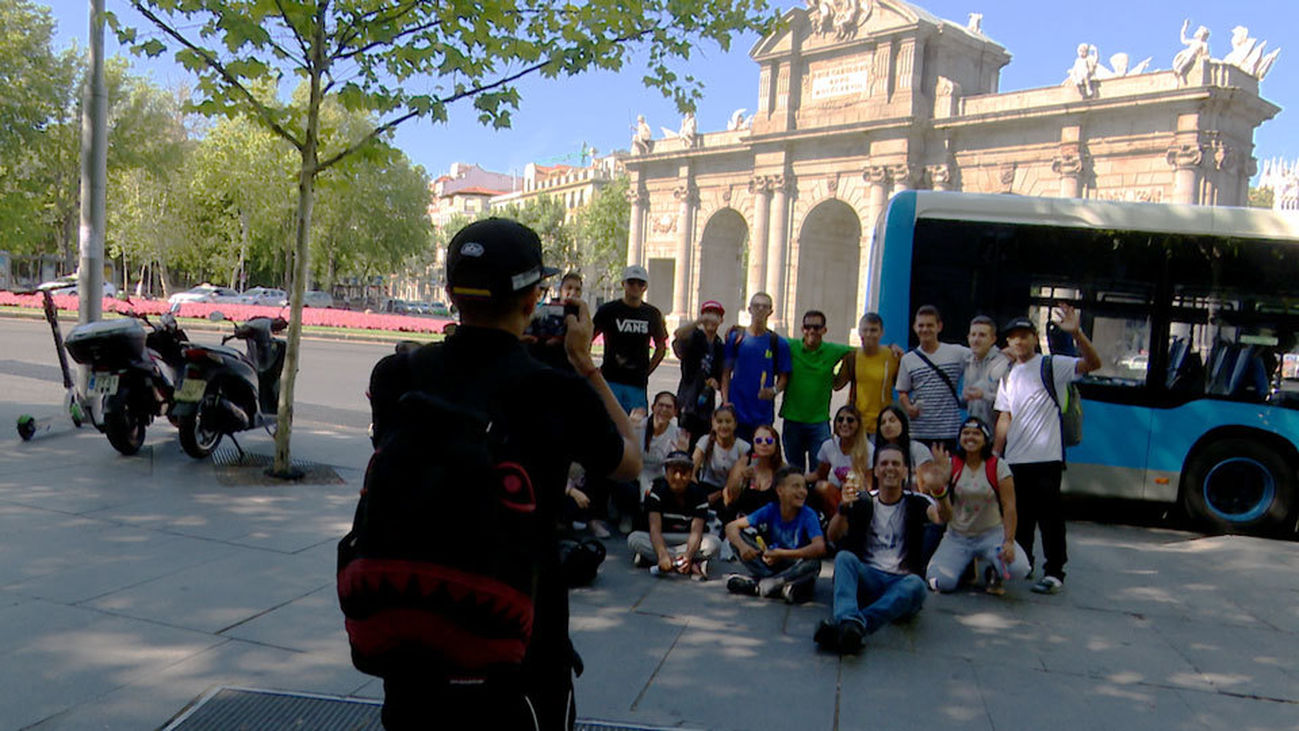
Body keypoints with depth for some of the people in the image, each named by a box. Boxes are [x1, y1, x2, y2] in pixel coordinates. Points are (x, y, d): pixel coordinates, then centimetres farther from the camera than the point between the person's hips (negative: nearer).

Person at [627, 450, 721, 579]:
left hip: (687, 541, 0)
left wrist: (688, 555, -44)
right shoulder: (657, 491, -14)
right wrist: (663, 555, -46)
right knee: (634, 539, -32)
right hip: (660, 540, 0)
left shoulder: (698, 494, -11)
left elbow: (696, 531, -22)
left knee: (715, 543, -28)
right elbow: (655, 528, -27)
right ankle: (693, 566, -37)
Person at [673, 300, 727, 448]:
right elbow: (678, 334, -24)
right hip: (689, 401, -5)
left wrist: (716, 383, 1)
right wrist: (700, 320, -34)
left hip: (707, 404, 5)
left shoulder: (720, 347, 15)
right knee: (687, 442, -14)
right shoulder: (694, 337, 0)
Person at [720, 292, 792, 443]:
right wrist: (725, 401, -3)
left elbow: (784, 376, 8)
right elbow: (726, 372, 6)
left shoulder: (778, 343, 5)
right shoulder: (735, 337, 5)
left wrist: (774, 390, -13)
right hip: (736, 411, 0)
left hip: (763, 415, 0)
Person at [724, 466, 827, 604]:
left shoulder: (808, 515, -17)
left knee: (813, 563, -37)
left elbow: (820, 547, -33)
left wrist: (782, 554, -35)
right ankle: (781, 584, -24)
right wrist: (742, 546, -34)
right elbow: (731, 526, -12)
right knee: (737, 536, -15)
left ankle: (757, 585, -24)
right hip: (771, 561, 2)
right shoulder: (770, 510, -10)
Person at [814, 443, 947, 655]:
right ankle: (849, 623, -54)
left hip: (901, 582, -1)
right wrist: (844, 508, -24)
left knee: (916, 585, -34)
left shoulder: (915, 502, 8)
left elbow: (941, 517, -15)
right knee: (844, 557, -29)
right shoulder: (864, 501, 10)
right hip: (867, 578, 1)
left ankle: (850, 626, -53)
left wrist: (940, 491, -38)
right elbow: (834, 538, -3)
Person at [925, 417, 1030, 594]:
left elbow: (1009, 506, -9)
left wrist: (1009, 541, -19)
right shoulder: (952, 465, -1)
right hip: (957, 536, 1)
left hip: (992, 533, -1)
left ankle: (993, 572, 9)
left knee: (1019, 569, -29)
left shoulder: (998, 466, -5)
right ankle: (964, 567, 17)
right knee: (942, 582, -20)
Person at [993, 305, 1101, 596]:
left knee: (1050, 516, -3)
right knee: (1019, 517, 14)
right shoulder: (1008, 377, 16)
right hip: (1015, 460, 6)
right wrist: (995, 453, 7)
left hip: (1046, 457, -6)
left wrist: (1076, 333, -29)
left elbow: (1093, 363, -14)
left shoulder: (1053, 366, -1)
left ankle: (1054, 572, 3)